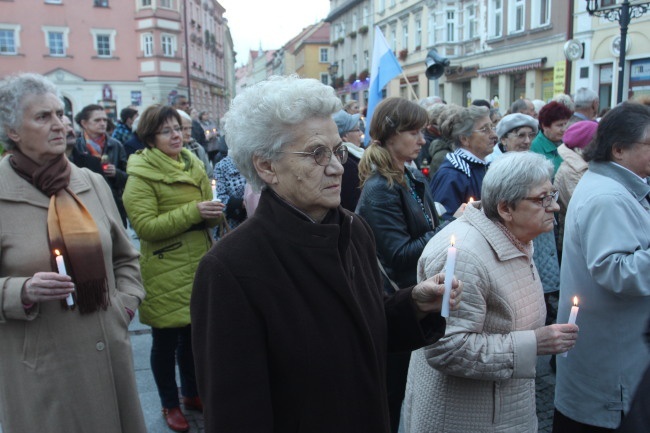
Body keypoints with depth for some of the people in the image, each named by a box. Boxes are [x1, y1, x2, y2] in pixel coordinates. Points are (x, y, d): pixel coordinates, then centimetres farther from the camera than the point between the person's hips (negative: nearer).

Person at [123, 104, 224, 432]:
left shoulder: (192, 164, 10)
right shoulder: (141, 175, -10)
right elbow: (145, 226, -19)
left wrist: (212, 214, -7)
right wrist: (193, 211, -24)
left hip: (197, 264, 6)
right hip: (165, 272, -6)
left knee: (192, 334, 17)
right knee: (166, 340, 8)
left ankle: (191, 392, 37)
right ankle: (170, 404, 27)